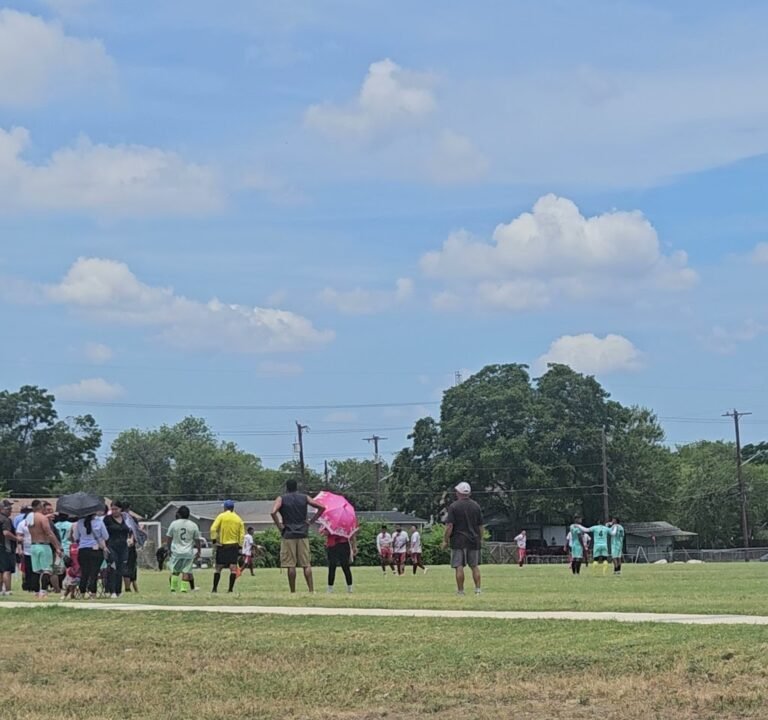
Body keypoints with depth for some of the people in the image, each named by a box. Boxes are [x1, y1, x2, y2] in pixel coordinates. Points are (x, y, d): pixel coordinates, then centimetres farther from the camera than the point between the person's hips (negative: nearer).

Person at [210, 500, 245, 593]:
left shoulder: (221, 516, 0)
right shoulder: (238, 519, 7)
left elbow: (213, 529, -11)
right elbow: (242, 535, 3)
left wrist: (214, 541, -7)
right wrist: (239, 547, 7)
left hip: (222, 545, -1)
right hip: (234, 546, 1)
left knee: (218, 567, 6)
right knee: (233, 567, 0)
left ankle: (214, 588, 6)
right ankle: (231, 589, -5)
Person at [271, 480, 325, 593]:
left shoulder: (281, 499, 1)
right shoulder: (304, 498, 9)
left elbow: (273, 512, -17)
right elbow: (321, 507, 5)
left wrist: (279, 526, -7)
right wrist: (311, 521, 6)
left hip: (288, 535, -2)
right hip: (303, 534, 2)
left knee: (291, 565, 0)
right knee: (306, 564, 5)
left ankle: (293, 591, 1)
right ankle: (311, 590, -1)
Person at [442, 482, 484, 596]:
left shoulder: (454, 506, -6)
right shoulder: (476, 506, 7)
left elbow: (449, 526, -10)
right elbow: (480, 525, 11)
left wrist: (445, 540, -4)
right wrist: (480, 539, 21)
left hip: (458, 541, -4)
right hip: (474, 541, 4)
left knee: (459, 566, -1)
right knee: (474, 566, 10)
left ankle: (460, 590, -2)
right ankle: (478, 589, 6)